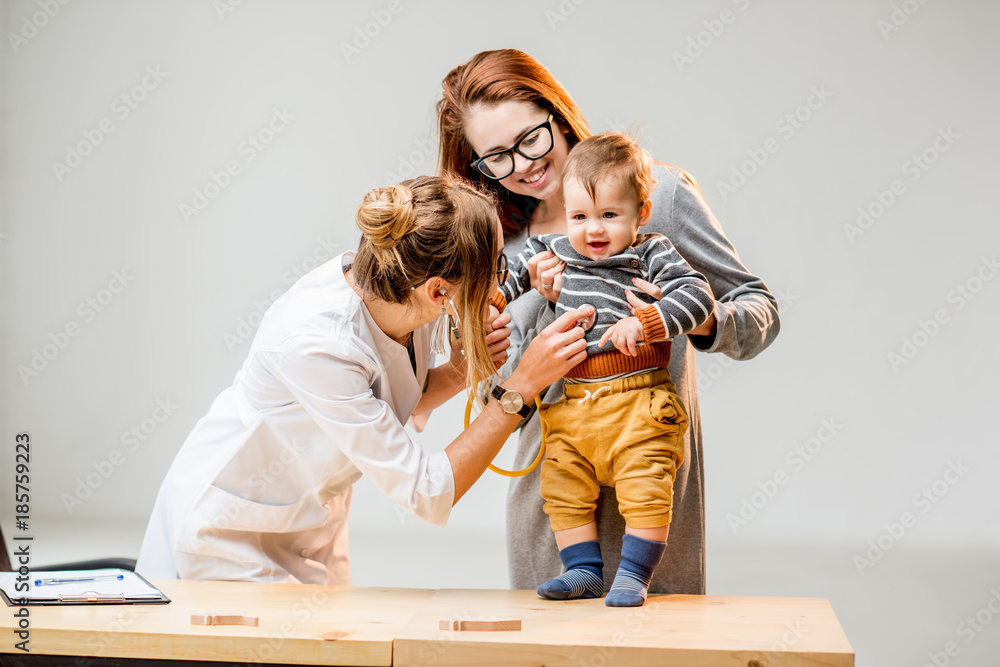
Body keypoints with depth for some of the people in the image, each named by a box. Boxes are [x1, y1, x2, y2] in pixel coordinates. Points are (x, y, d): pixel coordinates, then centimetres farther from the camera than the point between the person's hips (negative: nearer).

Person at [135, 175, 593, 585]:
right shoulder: (317, 342, -36)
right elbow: (427, 495, -32)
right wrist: (522, 385, -31)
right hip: (229, 532, -7)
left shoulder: (399, 295, -15)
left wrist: (458, 373, -15)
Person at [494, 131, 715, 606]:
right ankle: (584, 569, 18)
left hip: (638, 405, -5)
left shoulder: (652, 255, -3)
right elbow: (515, 269, 21)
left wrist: (645, 323, -23)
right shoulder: (555, 253, 9)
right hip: (570, 403, 5)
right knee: (562, 492, 8)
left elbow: (698, 296, -12)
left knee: (645, 492, -7)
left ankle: (633, 574, 6)